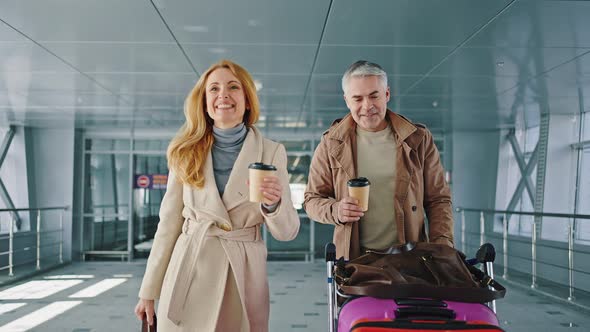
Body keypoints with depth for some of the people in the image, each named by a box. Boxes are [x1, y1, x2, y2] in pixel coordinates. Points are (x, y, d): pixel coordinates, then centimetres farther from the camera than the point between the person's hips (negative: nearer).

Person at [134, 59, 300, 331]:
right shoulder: (187, 153, 3)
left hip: (242, 274, -1)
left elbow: (286, 232, -2)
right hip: (188, 272, 1)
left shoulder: (271, 152, -1)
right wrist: (149, 291, 5)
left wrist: (273, 204, -23)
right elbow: (170, 221, 5)